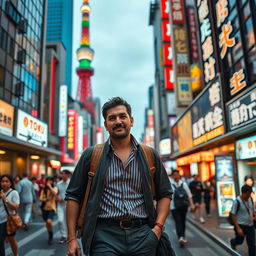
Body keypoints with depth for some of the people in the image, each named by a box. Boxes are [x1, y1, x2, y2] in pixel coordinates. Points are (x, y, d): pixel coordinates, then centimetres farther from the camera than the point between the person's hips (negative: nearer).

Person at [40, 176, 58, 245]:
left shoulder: (55, 188, -2)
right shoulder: (44, 189, 8)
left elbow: (54, 193, -23)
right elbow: (41, 198, 2)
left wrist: (50, 186, -17)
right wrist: (45, 199, -19)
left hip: (51, 208, -4)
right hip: (44, 208, 4)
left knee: (49, 222, -22)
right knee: (46, 223, 13)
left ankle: (51, 237, 0)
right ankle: (50, 236, 36)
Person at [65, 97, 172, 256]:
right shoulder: (92, 155, 2)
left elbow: (165, 194, 11)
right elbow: (74, 196, 4)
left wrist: (158, 226, -2)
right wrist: (72, 238, 0)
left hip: (143, 236, 2)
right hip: (105, 235, -1)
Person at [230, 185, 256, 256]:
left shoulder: (250, 199, -4)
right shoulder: (237, 201, -21)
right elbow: (233, 215, -17)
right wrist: (238, 228, -21)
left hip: (250, 225, 4)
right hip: (241, 226, -4)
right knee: (239, 241, 19)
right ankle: (232, 242, 53)